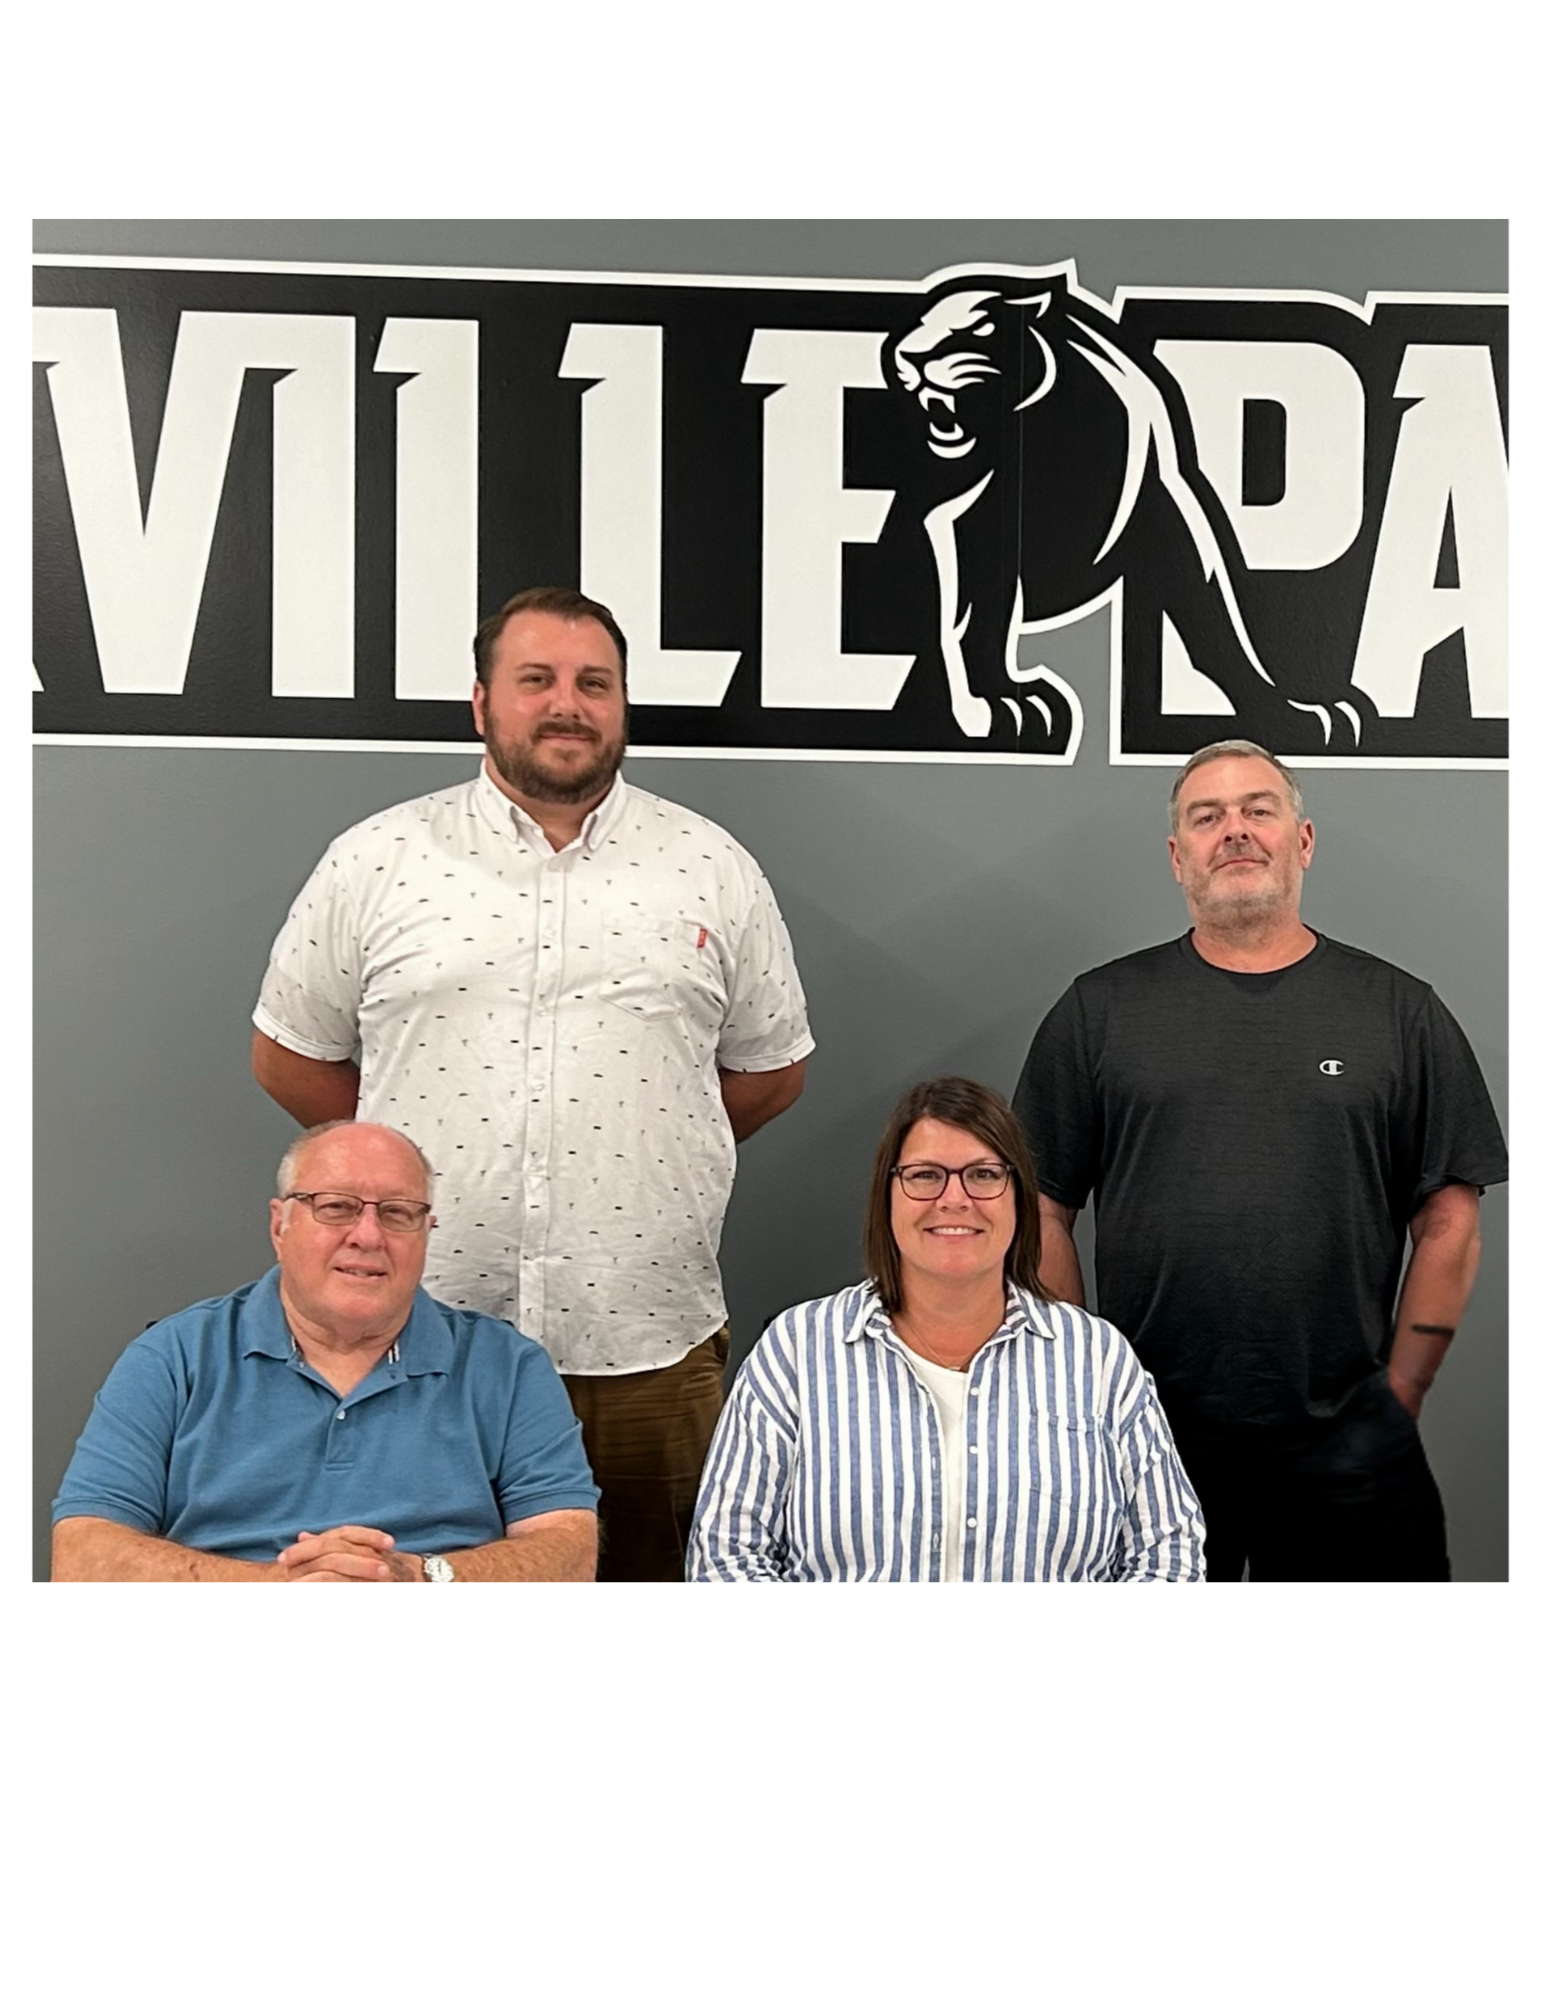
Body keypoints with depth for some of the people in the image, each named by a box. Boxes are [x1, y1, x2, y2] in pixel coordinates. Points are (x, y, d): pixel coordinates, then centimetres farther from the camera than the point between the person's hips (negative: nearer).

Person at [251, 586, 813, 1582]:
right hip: (418, 1341, 0)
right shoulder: (375, 861, 4)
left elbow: (772, 1068, 14)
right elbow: (289, 1055, 12)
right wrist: (412, 1157, 9)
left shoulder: (714, 869, 6)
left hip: (650, 1344, 1)